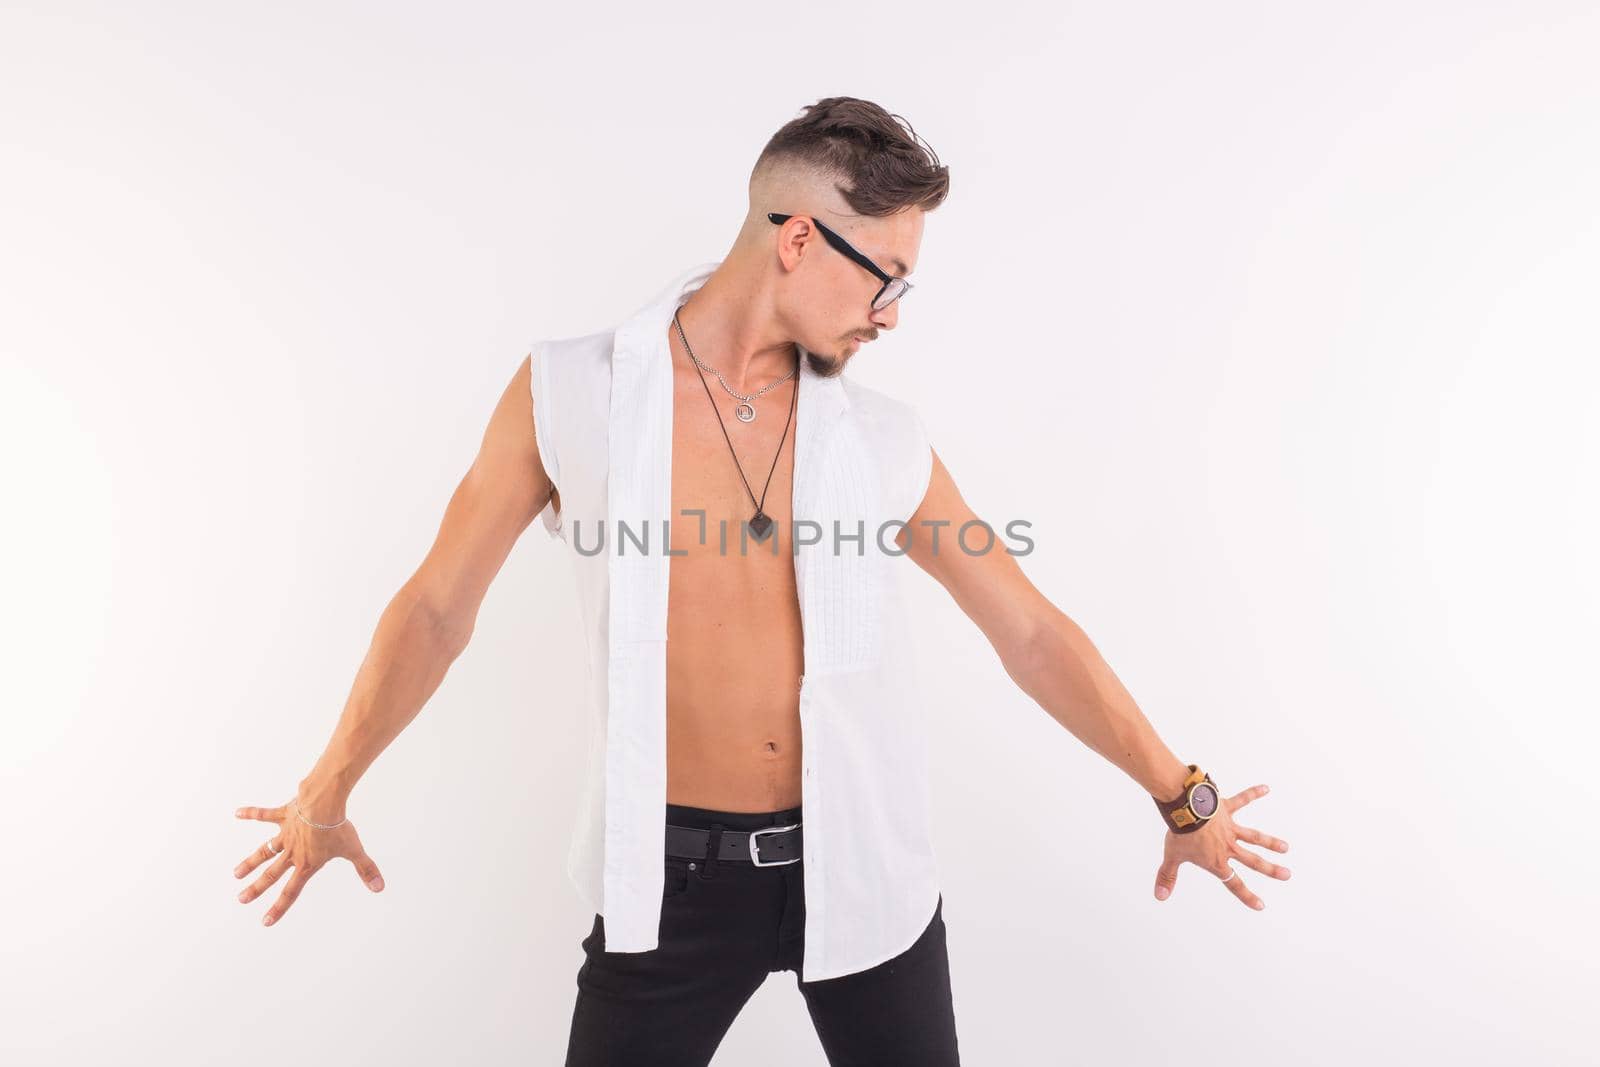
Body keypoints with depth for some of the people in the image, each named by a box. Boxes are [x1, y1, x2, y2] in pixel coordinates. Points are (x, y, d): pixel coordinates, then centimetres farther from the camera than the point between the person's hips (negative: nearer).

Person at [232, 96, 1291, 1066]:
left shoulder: (888, 440, -5)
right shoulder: (569, 392, -8)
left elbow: (1032, 632, 2)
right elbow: (439, 604, 1)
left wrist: (1181, 795, 8)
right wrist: (330, 791, 7)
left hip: (864, 865, 2)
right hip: (672, 872, -1)